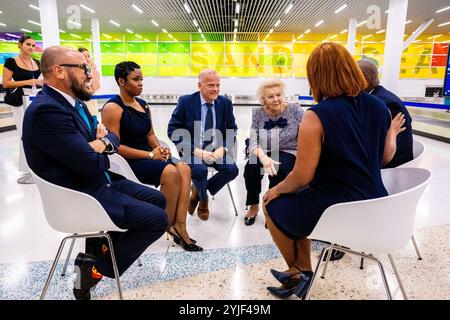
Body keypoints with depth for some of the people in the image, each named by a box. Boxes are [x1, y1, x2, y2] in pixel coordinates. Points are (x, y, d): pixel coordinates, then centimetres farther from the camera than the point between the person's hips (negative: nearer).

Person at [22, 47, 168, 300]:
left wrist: (103, 142, -11)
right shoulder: (47, 110, -23)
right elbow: (91, 163, -26)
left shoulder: (74, 102, 8)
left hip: (98, 183, 10)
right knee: (158, 219, -12)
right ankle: (98, 263, 4)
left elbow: (113, 137, 12)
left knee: (158, 200, 14)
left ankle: (104, 244, 21)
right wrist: (101, 149, -4)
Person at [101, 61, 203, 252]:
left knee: (184, 168, -17)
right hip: (127, 162, -7)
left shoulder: (143, 105, 13)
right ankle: (169, 225, -8)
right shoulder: (113, 108, -11)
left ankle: (179, 226, -20)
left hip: (147, 156, 8)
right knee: (170, 173, -28)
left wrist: (159, 148, -5)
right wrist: (150, 155, -19)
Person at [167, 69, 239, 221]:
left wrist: (222, 149, -16)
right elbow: (173, 130, -10)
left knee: (232, 169, -21)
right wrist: (197, 151, -21)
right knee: (199, 169, -32)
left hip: (217, 150, 3)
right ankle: (203, 199, 4)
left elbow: (232, 131, 6)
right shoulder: (186, 102, -7)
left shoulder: (225, 103, 2)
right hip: (192, 150, -3)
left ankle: (198, 190, 6)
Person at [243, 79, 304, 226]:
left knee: (277, 171, -32)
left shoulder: (294, 109, -7)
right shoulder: (258, 113, -2)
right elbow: (253, 142, -10)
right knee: (250, 167, -27)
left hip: (287, 153, -2)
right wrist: (262, 156, -33)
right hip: (264, 153, 2)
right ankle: (254, 205, -1)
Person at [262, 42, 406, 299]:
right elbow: (386, 158, 12)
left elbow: (302, 177, -19)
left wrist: (277, 189, 0)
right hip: (375, 208, 8)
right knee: (296, 202, 27)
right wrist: (392, 132, 31)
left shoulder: (317, 115, -21)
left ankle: (298, 273, 36)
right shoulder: (379, 106, -1)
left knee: (273, 204, 17)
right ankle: (302, 272, 32)